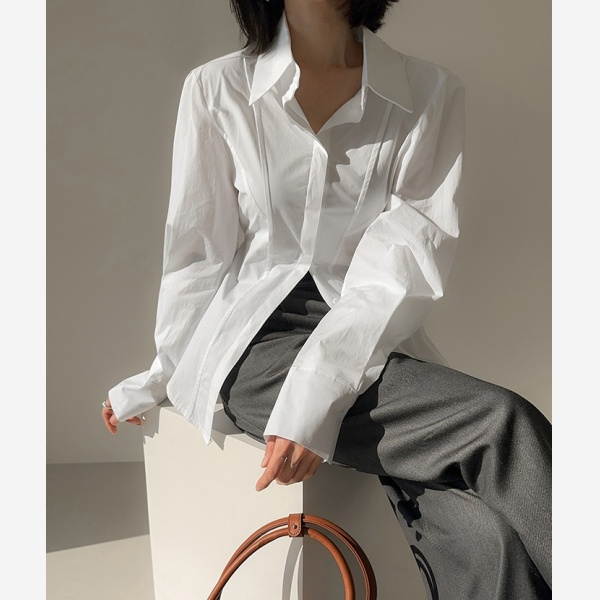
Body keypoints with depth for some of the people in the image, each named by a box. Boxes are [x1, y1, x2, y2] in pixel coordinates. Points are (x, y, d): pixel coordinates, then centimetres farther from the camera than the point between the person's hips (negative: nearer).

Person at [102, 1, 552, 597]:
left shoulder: (432, 93, 4)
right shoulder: (216, 89, 6)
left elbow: (409, 262, -8)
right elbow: (198, 253, 10)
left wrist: (318, 389, -19)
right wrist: (160, 378, 13)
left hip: (378, 342, 2)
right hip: (259, 343, -1)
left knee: (488, 540, -25)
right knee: (501, 427, -24)